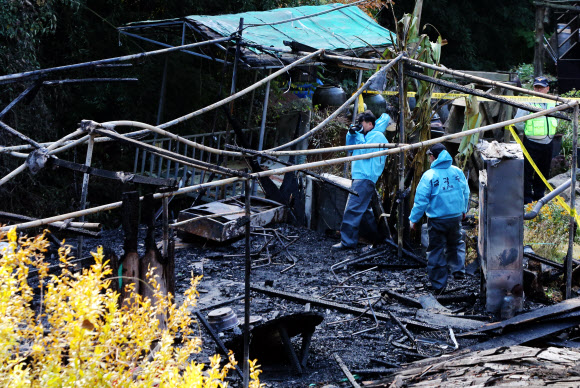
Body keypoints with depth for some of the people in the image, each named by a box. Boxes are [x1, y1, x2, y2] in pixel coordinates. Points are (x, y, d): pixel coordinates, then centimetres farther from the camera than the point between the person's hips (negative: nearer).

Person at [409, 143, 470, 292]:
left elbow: (421, 200, -13)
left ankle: (438, 284, 12)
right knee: (456, 243, 29)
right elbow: (466, 193, 12)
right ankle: (458, 269, 24)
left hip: (437, 220, -4)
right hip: (456, 217, 4)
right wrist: (464, 210, 29)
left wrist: (413, 218, -2)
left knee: (436, 251, 7)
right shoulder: (457, 172, -1)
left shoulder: (429, 175, -15)